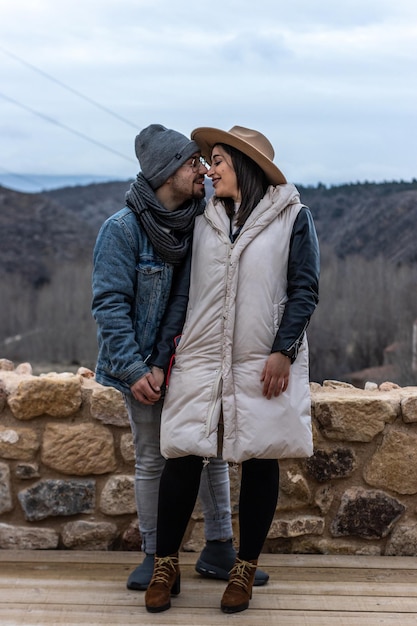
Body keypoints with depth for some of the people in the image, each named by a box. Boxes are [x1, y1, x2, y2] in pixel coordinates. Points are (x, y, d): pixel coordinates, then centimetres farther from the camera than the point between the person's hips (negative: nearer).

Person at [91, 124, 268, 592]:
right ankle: (155, 556, 22)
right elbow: (109, 303, -15)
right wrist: (134, 370, -19)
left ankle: (218, 550, 23)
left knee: (213, 451, 9)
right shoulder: (123, 228, -15)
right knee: (151, 460, 8)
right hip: (142, 365, -4)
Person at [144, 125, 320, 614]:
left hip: (263, 366, -3)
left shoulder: (291, 217, 0)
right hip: (200, 361, 3)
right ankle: (165, 565, 13)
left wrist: (284, 351, -11)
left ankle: (245, 570, 18)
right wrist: (172, 348, 8)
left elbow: (304, 289, -3)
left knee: (259, 463, 4)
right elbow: (187, 289, 15)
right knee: (182, 459, -1)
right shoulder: (204, 221, 12)